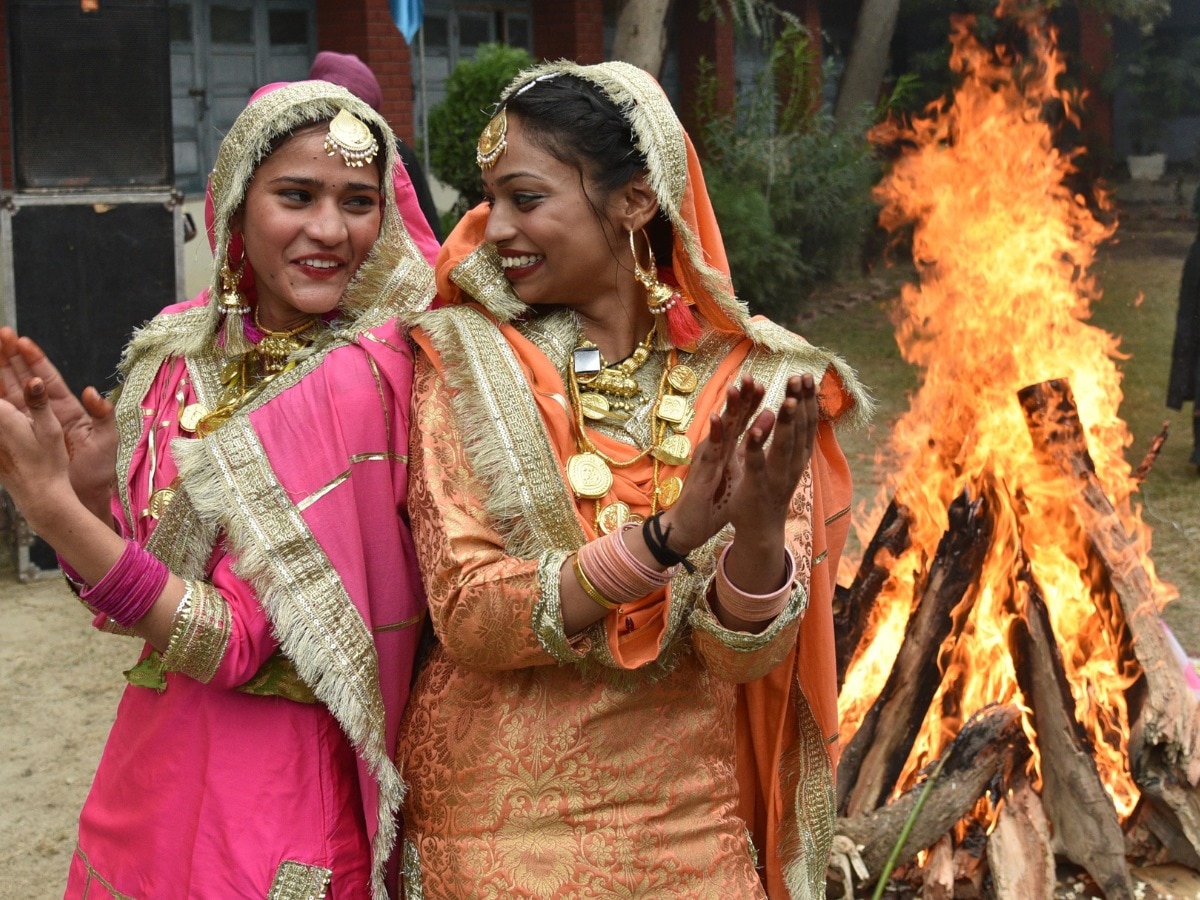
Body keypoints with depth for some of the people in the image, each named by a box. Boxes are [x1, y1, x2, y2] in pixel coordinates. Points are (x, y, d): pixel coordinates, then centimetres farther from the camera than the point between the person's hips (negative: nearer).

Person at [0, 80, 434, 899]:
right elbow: (121, 606, 3)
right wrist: (92, 489, -16)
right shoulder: (178, 349, -2)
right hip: (155, 765, 6)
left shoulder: (373, 378, -20)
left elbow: (237, 642, -21)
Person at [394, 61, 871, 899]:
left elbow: (746, 655, -10)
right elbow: (467, 620, -16)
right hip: (500, 828, -1)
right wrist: (668, 536, -28)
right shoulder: (466, 365, -8)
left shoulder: (750, 383, -6)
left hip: (690, 832, 1)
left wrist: (759, 530, -29)